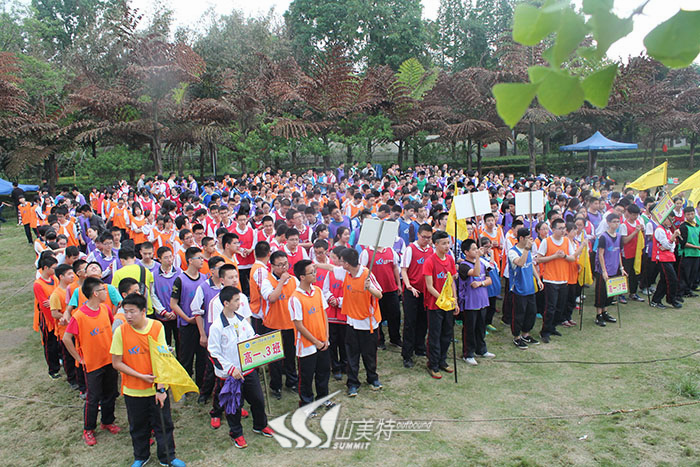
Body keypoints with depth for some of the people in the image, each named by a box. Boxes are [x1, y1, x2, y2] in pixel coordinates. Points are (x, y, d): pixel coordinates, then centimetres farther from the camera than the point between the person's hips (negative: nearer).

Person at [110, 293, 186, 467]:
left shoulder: (157, 327, -13)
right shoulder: (121, 331, -13)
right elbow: (116, 363, -6)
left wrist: (161, 388, -14)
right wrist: (141, 376, -14)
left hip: (157, 388, 0)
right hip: (133, 390, 0)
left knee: (164, 424, 11)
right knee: (138, 427, 17)